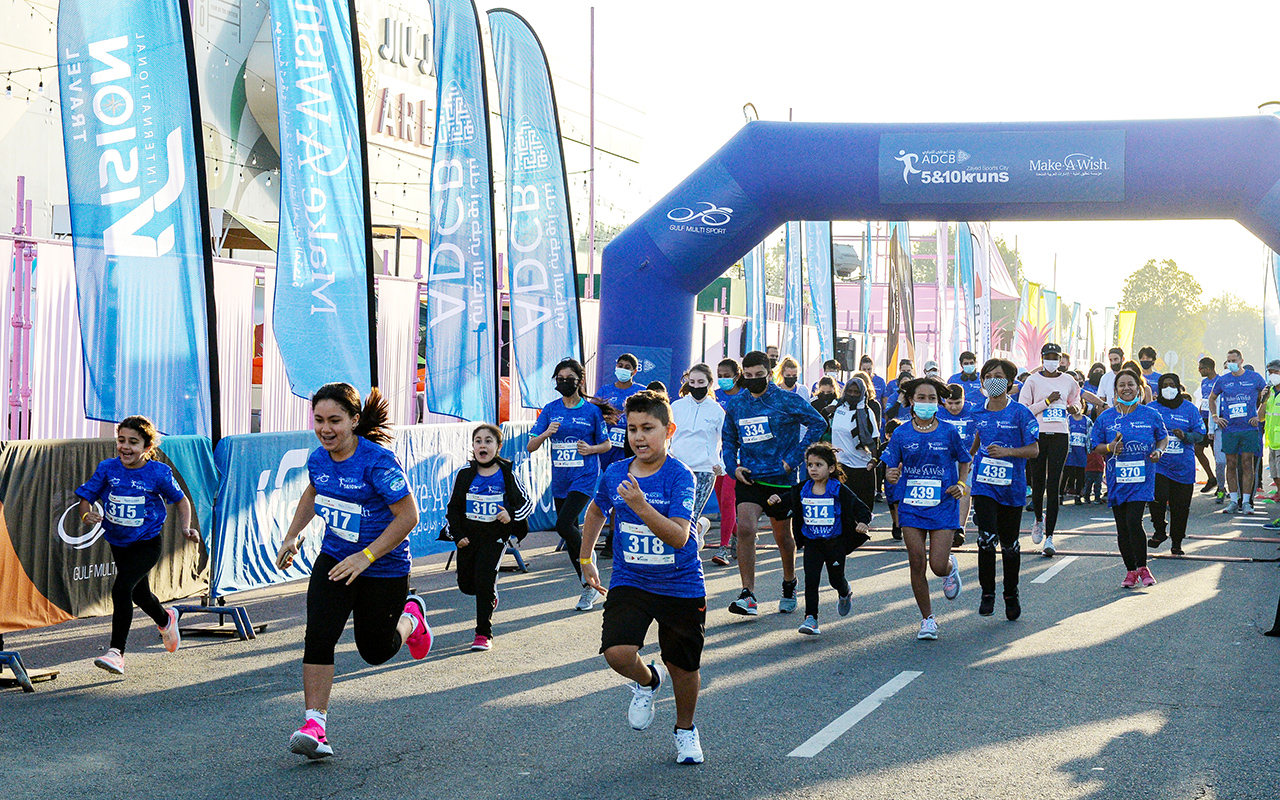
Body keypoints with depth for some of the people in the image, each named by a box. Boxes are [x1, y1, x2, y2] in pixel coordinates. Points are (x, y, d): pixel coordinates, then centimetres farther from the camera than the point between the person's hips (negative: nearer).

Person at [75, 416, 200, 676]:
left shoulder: (158, 473, -13)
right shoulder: (107, 469, -7)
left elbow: (181, 500, 2)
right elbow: (86, 497, 0)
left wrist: (185, 528, -11)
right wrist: (86, 514, -22)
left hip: (147, 544, -5)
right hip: (118, 543, 5)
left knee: (121, 588, -25)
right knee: (139, 594, 23)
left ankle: (116, 651, -21)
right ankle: (166, 620, 56)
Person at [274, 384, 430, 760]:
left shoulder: (378, 461, -25)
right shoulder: (318, 458, -4)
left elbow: (408, 515, -23)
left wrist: (366, 557, -26)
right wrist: (292, 536, 13)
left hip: (384, 568, -5)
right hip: (333, 560, 5)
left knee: (375, 651, 11)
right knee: (318, 637, -14)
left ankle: (411, 617, 43)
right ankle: (315, 725, -11)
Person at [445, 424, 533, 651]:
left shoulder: (507, 474, -5)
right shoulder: (465, 474, -1)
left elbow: (527, 502, 2)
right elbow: (452, 507, 8)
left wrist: (512, 514, -17)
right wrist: (457, 534, 0)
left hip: (495, 536, -3)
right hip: (468, 536, 3)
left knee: (484, 580, -15)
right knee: (466, 584, 8)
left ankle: (484, 634, -5)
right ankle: (490, 595, 43)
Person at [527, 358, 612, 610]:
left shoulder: (591, 410, -3)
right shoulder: (550, 410, 5)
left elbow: (607, 444, 7)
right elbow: (531, 446, 2)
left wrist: (590, 449, -13)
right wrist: (546, 433, -18)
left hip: (584, 477, -5)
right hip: (559, 479, 5)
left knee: (564, 525, -22)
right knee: (571, 533, 9)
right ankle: (588, 588, 20)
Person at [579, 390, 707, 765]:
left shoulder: (680, 477, -15)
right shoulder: (614, 474, -2)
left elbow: (678, 537, -25)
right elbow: (596, 511, 20)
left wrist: (640, 505, -34)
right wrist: (586, 558, 23)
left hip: (680, 586, -2)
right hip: (629, 582, 2)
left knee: (684, 667, 10)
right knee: (617, 653, -20)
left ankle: (685, 730, 39)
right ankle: (647, 681, 16)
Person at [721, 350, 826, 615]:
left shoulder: (787, 400, -6)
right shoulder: (736, 407, 7)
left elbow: (818, 423, -6)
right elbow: (728, 440, 19)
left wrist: (794, 458, -10)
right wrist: (733, 467, 1)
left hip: (780, 479, -2)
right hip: (749, 479, 2)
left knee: (782, 536, 12)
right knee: (745, 528, -18)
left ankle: (789, 584, 39)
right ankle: (748, 596, -16)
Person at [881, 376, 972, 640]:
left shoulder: (948, 432, 0)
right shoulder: (902, 434, 1)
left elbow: (964, 461, 13)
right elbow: (892, 468, 4)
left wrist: (961, 484, -4)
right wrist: (891, 476, -19)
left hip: (943, 507, -1)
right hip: (911, 507, 1)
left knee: (938, 566, -8)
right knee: (917, 565, -2)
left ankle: (952, 567, 31)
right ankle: (927, 620, 14)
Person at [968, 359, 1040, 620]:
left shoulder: (1020, 413, -7)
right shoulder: (979, 413, 6)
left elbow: (1034, 449, -10)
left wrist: (1006, 451, -23)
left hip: (1012, 488, -2)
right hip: (984, 484, 2)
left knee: (1010, 544, 8)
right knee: (986, 538, -13)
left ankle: (1011, 596, 24)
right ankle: (987, 593, -2)